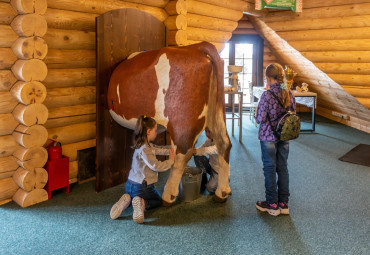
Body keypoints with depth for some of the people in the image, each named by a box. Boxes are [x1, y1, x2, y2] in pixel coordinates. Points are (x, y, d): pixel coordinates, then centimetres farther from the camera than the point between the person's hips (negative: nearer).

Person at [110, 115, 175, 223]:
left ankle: (127, 200, 6)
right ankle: (143, 204, -11)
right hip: (141, 187, -8)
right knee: (158, 201, 18)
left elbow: (160, 149, 17)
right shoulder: (144, 149, -22)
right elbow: (156, 166, -25)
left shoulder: (148, 145, 8)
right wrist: (170, 161, -12)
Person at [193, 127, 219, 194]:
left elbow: (212, 150, -43)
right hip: (211, 165, 7)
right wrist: (193, 151, -31)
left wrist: (196, 151, -54)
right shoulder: (209, 141, -1)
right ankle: (203, 183, -3)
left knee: (210, 189, -20)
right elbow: (200, 149, -8)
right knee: (198, 157, -18)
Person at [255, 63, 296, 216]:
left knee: (270, 169, 6)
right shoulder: (289, 94, 0)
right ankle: (283, 203, 21)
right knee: (283, 168, 13)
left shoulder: (267, 95, -18)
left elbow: (260, 119, -19)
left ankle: (272, 204, 15)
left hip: (268, 137, -5)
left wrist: (258, 117, 2)